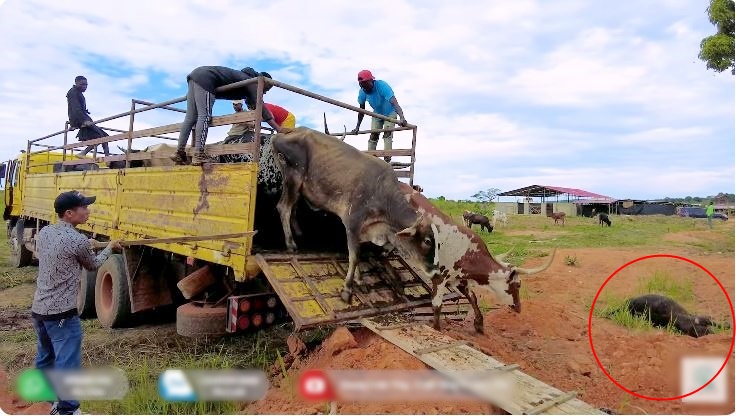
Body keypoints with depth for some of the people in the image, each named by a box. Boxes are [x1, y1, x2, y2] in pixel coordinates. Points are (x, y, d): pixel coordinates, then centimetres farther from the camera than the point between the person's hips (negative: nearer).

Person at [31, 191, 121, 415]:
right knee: (67, 365, -1)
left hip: (38, 310, 9)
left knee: (44, 359, 24)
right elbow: (93, 265, 1)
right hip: (62, 314, -9)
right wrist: (109, 248, 18)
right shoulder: (79, 240, -18)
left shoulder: (44, 232, 4)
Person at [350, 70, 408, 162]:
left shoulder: (382, 86, -35)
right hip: (377, 114, 5)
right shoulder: (362, 92, -19)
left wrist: (402, 118, -62)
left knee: (387, 133, -20)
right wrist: (357, 127, -4)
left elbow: (394, 102, -47)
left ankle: (387, 159, -24)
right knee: (373, 135, -1)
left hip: (390, 113, -5)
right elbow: (362, 110, -6)